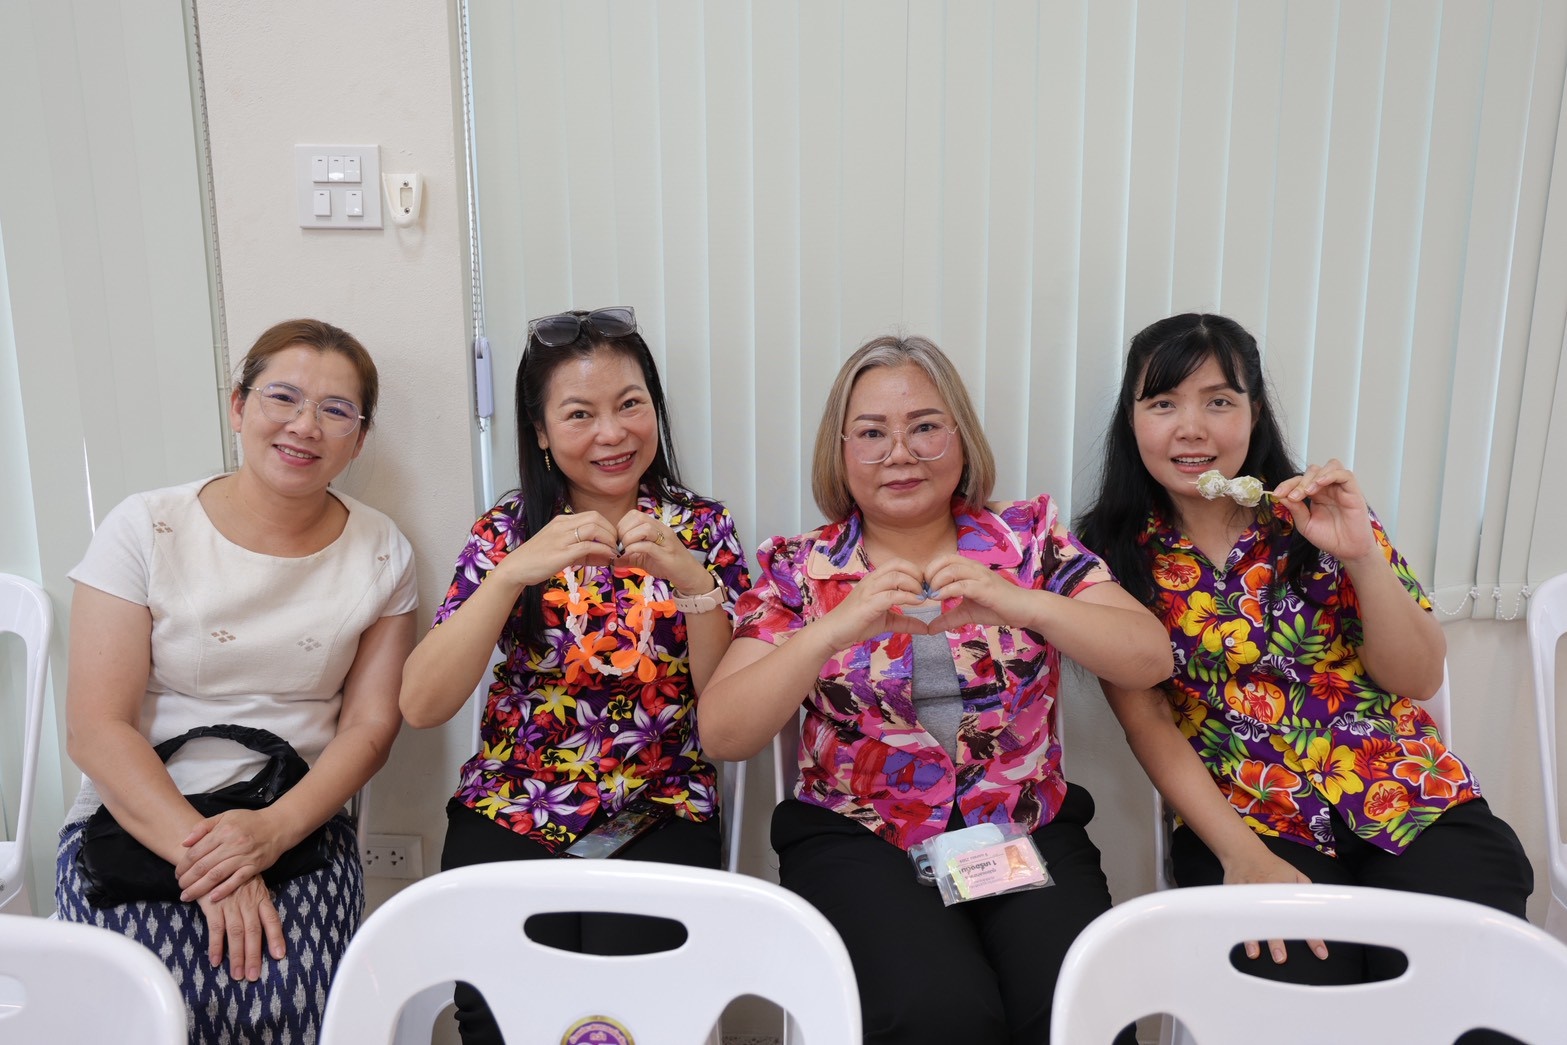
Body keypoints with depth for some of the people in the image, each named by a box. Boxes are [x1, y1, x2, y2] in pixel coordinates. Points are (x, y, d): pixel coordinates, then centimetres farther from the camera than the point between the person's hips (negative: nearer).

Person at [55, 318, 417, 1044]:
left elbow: (370, 725, 2)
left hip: (300, 828, 1)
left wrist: (274, 829, -15)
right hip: (137, 827, -1)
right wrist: (199, 853, -17)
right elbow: (96, 730, -6)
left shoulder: (380, 554, 4)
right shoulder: (146, 530, -1)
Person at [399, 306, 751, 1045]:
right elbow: (422, 707, -10)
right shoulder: (507, 532, 1)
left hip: (661, 816, 0)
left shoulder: (702, 528, 1)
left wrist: (692, 579, -20)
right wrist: (513, 572, -22)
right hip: (512, 814, 0)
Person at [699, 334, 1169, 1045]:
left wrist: (1017, 604, -24)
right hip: (857, 843, -1)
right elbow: (722, 735, -9)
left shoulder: (1029, 539, 3)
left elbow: (1151, 659, -6)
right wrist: (835, 629, -25)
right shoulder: (800, 571, 0)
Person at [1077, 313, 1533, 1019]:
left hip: (1415, 804, 2)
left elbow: (1418, 679, 1)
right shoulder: (1115, 554, 0)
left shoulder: (1316, 514, 3)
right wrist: (1241, 855, -15)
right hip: (1247, 821, -1)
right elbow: (1147, 723, -3)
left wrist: (1361, 553, -14)